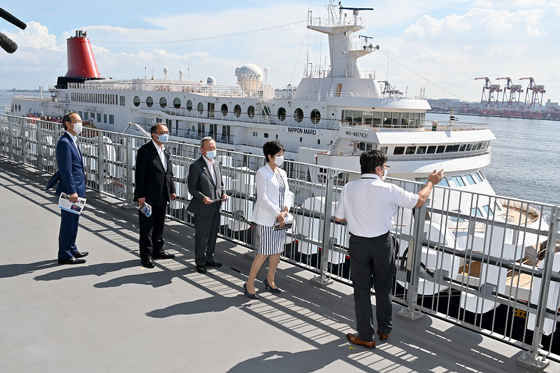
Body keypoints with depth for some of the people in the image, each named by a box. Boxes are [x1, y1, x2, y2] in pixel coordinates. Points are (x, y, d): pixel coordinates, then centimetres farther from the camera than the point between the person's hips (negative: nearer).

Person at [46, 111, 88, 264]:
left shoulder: (72, 141, 14)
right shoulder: (64, 142, -17)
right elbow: (66, 170, -21)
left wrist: (76, 190, 19)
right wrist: (72, 191, -23)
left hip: (76, 189, 10)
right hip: (70, 189, -10)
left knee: (73, 221, 18)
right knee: (68, 222, -1)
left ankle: (71, 249, 31)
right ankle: (65, 256, 9)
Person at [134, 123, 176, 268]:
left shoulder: (166, 151, 12)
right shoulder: (145, 150, -12)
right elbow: (139, 174, -15)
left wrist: (172, 190, 11)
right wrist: (141, 195, -18)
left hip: (162, 196, 8)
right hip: (148, 196, -7)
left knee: (159, 225, 17)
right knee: (147, 227, 1)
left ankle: (158, 250, 30)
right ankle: (146, 255, 10)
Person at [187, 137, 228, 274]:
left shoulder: (216, 164, 11)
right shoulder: (196, 166, -11)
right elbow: (192, 187, -11)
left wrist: (223, 193, 1)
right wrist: (202, 197, -24)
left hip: (216, 207, 7)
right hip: (203, 208, -7)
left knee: (213, 235, 17)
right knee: (202, 237, 3)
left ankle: (209, 258, 32)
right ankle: (200, 262, 17)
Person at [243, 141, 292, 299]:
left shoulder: (282, 173, 11)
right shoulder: (262, 173, -12)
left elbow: (287, 193, 11)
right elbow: (263, 199, -17)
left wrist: (286, 210, -6)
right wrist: (278, 214, -15)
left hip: (280, 218, 8)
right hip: (266, 219, -8)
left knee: (278, 250, 14)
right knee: (264, 253, -5)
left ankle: (270, 280, 32)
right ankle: (249, 284, 9)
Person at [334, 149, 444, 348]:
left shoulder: (348, 188, -7)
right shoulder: (388, 190, -14)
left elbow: (338, 217, 2)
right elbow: (419, 200, -2)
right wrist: (431, 182, 15)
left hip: (358, 244, 1)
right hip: (382, 244, -1)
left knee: (361, 290, 10)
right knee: (383, 289, 18)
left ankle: (365, 336, 17)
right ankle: (384, 330, 34)